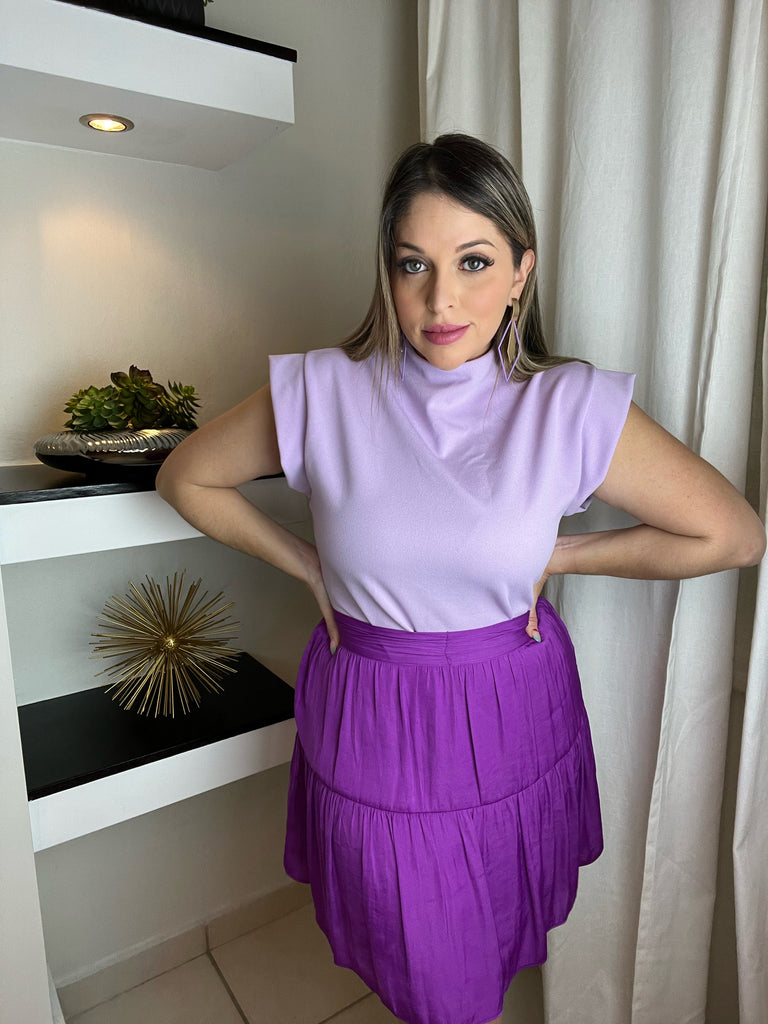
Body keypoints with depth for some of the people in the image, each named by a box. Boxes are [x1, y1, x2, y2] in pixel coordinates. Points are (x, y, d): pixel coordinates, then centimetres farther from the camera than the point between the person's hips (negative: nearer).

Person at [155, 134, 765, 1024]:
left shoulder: (574, 408, -14)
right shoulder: (323, 394, -13)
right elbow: (184, 478, 2)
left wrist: (558, 556, -8)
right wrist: (306, 565, -3)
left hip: (511, 720, 1)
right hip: (370, 719, 0)